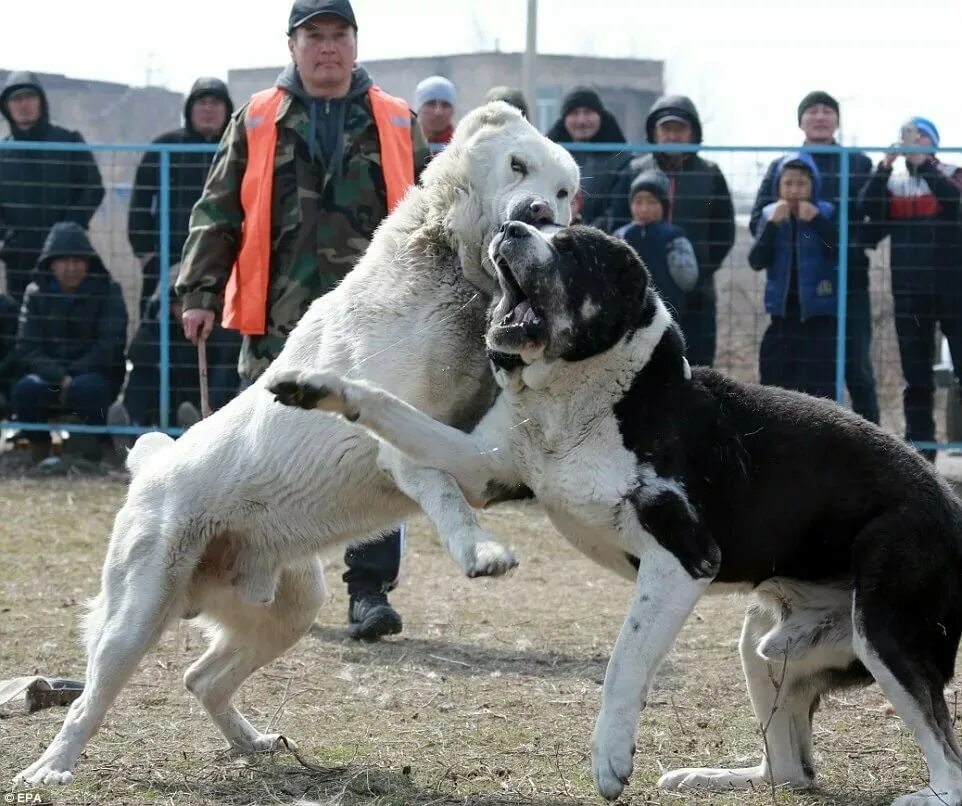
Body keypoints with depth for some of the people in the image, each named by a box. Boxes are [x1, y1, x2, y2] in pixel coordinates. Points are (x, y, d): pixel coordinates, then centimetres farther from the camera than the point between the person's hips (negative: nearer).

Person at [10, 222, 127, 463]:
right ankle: (39, 447, -6)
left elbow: (110, 346, -9)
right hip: (50, 380, 2)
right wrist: (60, 377, -23)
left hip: (95, 374, -2)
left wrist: (73, 375, -18)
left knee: (86, 387, -37)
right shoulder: (36, 293, 1)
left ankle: (100, 445, -11)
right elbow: (25, 350, -7)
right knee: (24, 389, -32)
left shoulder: (108, 291, -4)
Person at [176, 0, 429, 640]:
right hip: (280, 323, 0)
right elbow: (218, 215, 8)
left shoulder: (398, 126, 10)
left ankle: (371, 590, -3)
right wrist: (201, 293, 0)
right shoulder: (257, 125, 8)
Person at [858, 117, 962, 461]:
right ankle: (920, 454, 10)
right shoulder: (893, 182, 12)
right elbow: (867, 208, -6)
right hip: (909, 290, 3)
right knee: (916, 375, 6)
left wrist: (923, 164, -22)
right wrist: (885, 166, -16)